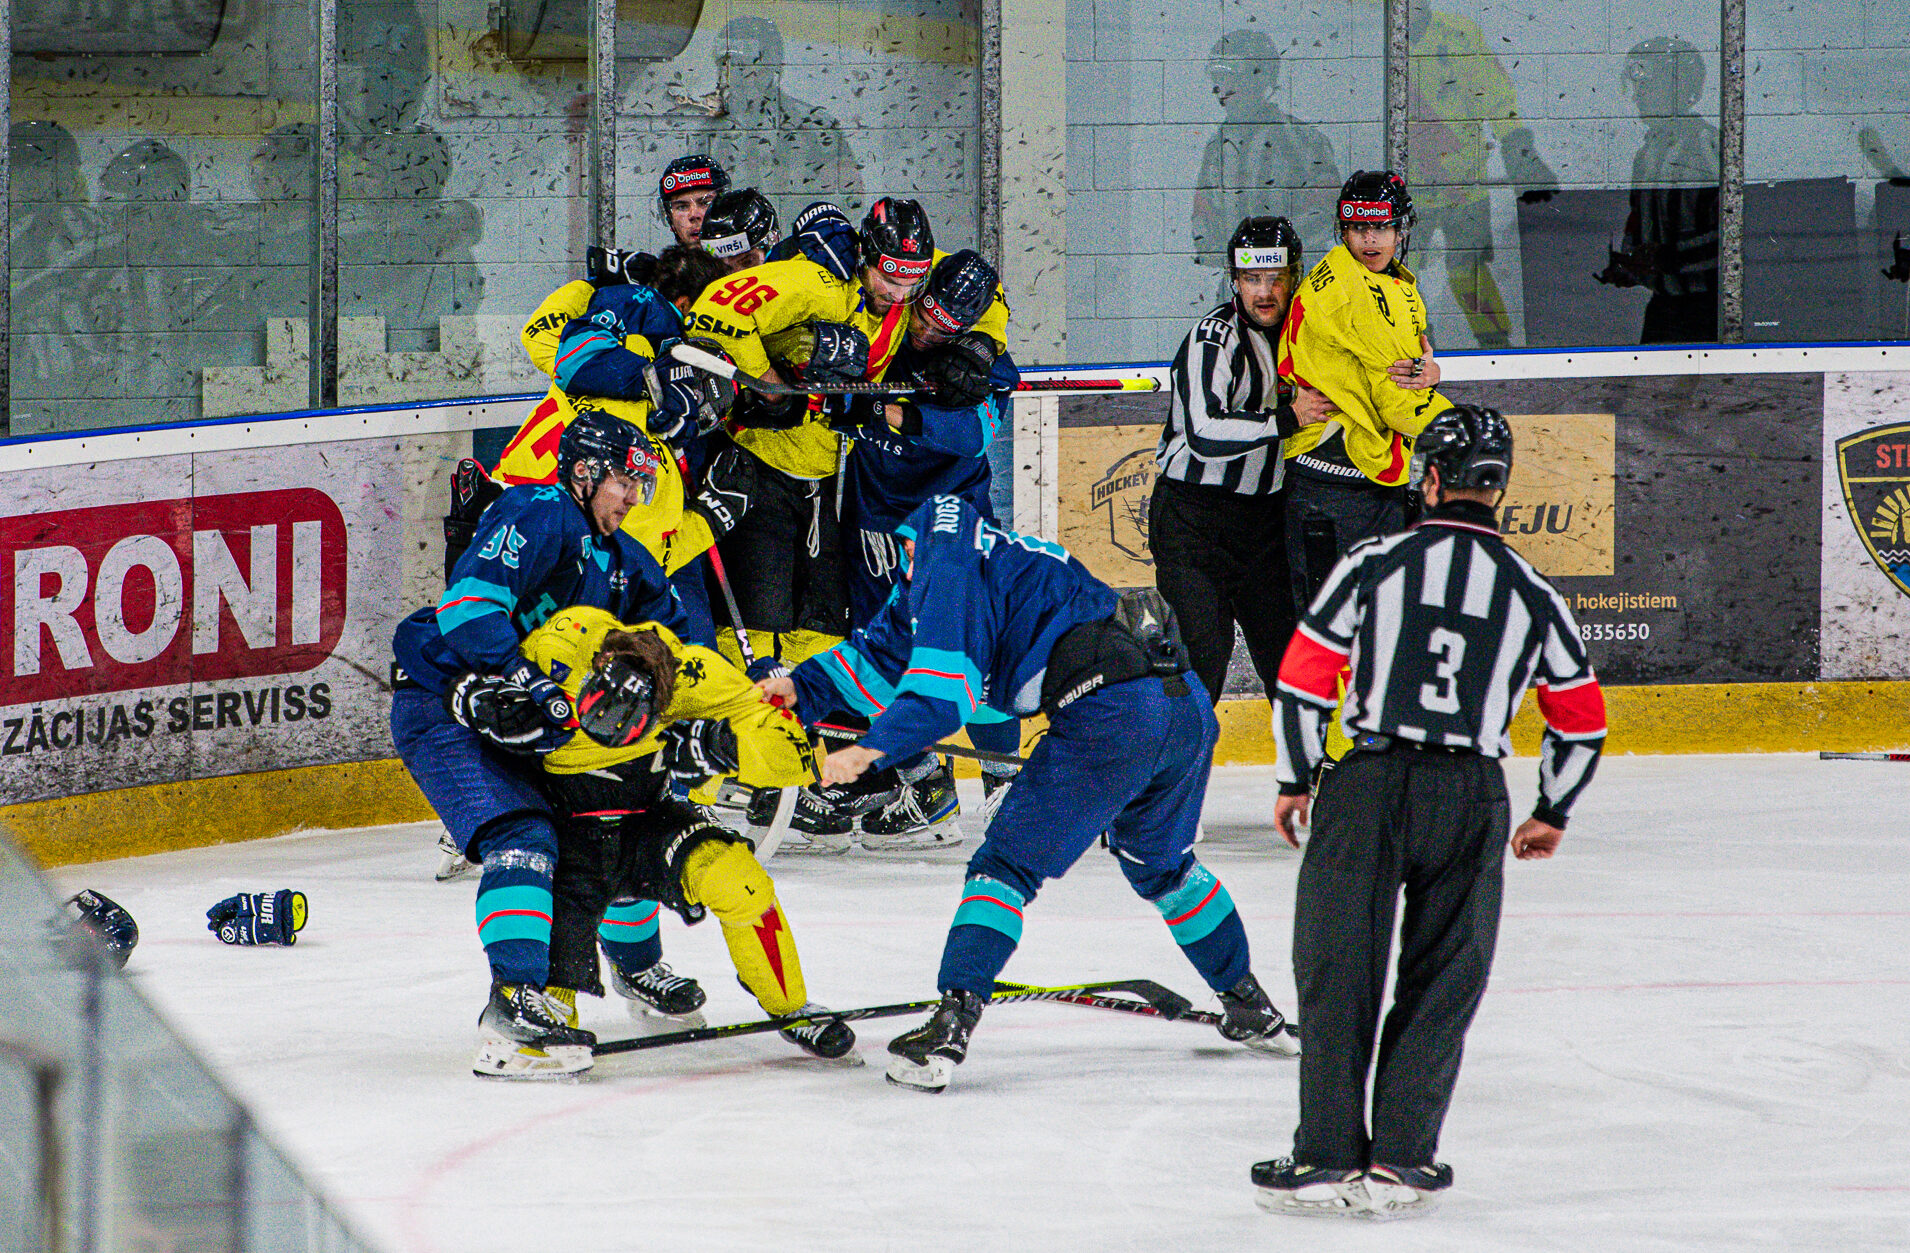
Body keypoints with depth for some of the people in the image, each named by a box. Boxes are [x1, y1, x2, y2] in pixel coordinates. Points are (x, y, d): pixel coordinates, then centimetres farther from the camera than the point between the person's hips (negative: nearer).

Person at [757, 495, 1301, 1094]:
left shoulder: (950, 562, 6)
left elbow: (946, 685, -9)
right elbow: (889, 654, 37)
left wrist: (872, 747, -17)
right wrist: (804, 687, 28)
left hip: (1110, 714, -8)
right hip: (1190, 704, 8)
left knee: (1009, 862, -3)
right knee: (1162, 864, 30)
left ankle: (950, 1027, -16)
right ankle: (1251, 1011, 39)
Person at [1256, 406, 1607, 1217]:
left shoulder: (1375, 565, -1)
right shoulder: (1532, 596, 6)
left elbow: (1304, 678, -1)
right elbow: (1582, 721, 12)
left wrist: (1294, 781, 12)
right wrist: (1552, 815, 27)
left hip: (1370, 786, -2)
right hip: (1473, 801, 2)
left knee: (1337, 974, 6)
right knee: (1442, 985, 11)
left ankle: (1328, 1158, 3)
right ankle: (1399, 1161, 6)